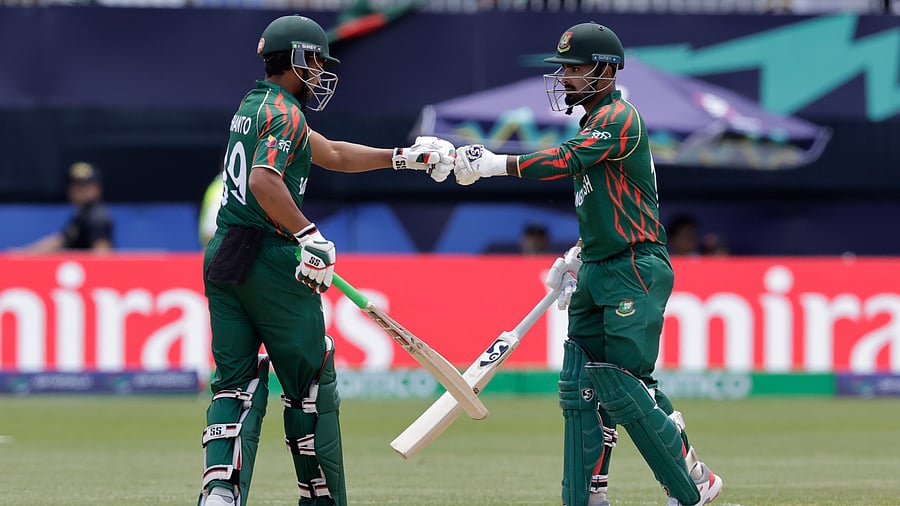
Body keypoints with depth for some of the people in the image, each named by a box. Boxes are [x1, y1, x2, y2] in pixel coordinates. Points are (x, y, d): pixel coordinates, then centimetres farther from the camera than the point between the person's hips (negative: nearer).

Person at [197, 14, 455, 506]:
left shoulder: (253, 106, 20)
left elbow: (331, 154, 29)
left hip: (222, 258, 8)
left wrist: (404, 157, 30)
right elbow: (264, 181, -27)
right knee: (312, 387, 4)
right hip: (271, 262, -8)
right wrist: (309, 236, -27)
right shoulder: (285, 114, -10)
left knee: (236, 383, 4)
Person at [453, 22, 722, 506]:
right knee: (581, 388, 5)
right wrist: (577, 256, 17)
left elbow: (567, 161, -28)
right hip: (599, 273, 10)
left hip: (635, 271, -10)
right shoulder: (595, 122, 18)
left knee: (622, 387, -12)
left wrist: (495, 164, -33)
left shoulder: (618, 118, -13)